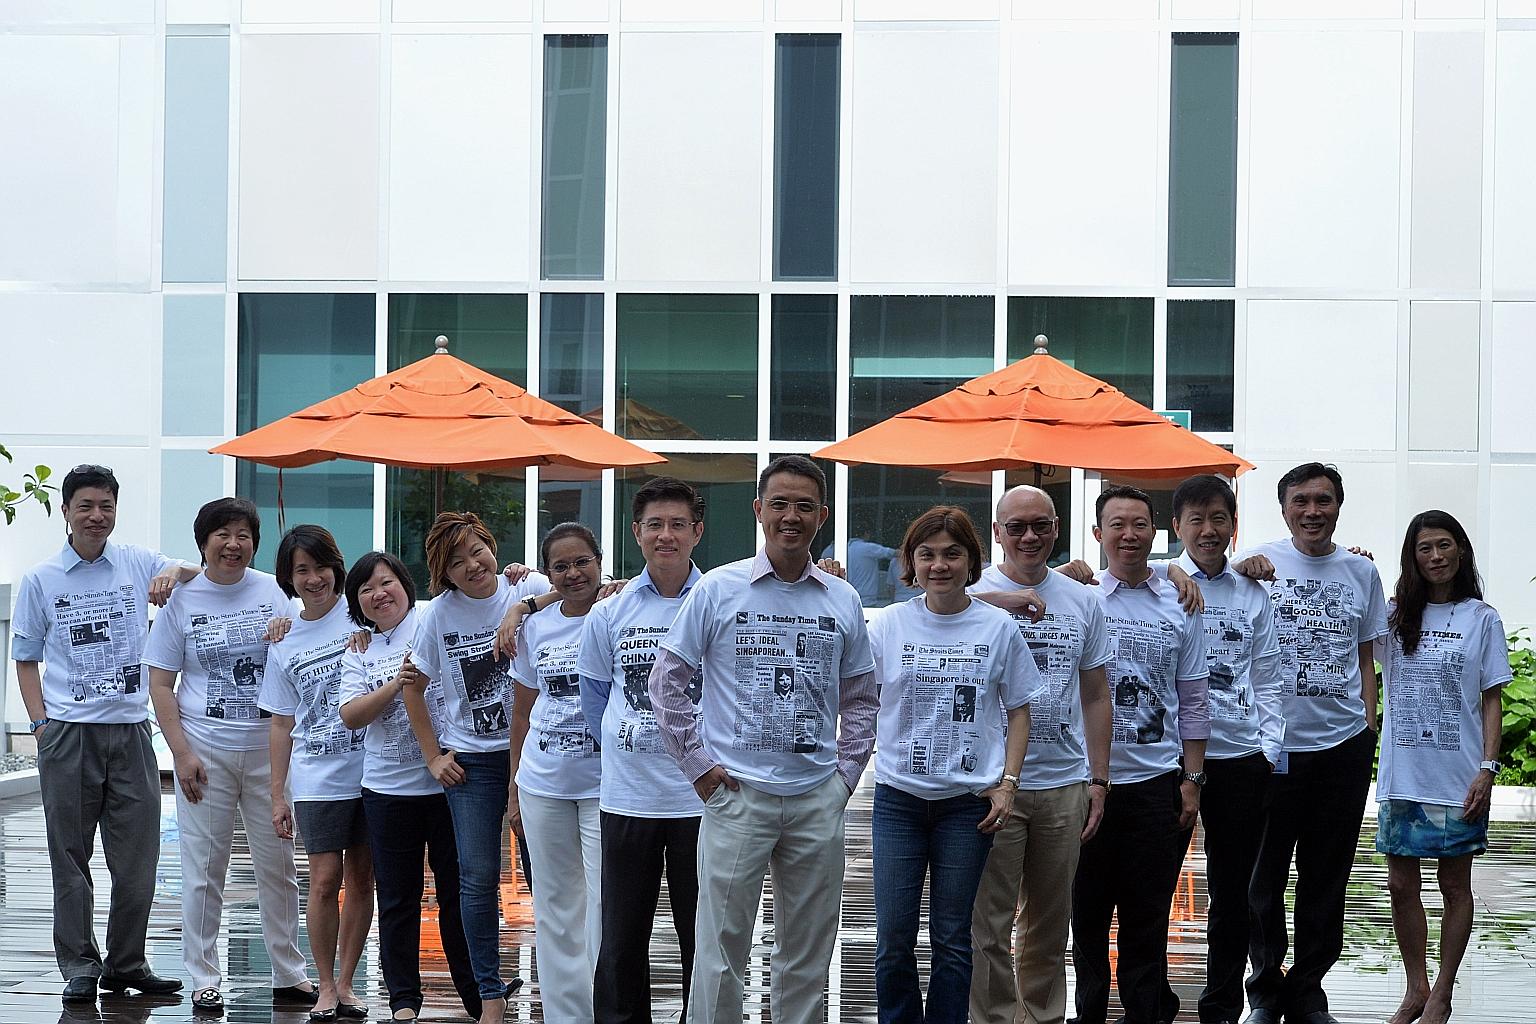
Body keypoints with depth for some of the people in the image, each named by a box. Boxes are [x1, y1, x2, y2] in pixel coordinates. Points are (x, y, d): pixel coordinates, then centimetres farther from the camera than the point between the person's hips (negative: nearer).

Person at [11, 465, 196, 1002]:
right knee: (71, 857, 3)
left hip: (131, 730, 2)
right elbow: (26, 657, 8)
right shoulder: (40, 580, 4)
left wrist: (175, 572, -18)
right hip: (69, 733, -2)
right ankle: (79, 967, 11)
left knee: (137, 857, 4)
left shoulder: (137, 563, 6)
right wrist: (40, 723, -3)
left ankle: (126, 963, 17)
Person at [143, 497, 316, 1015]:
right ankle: (203, 980, 11)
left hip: (267, 747, 2)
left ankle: (289, 974, 17)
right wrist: (182, 752, -8)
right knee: (204, 871, 2)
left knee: (278, 865, 7)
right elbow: (160, 684, 1)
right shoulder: (181, 599, 1)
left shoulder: (272, 592, 5)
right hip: (205, 752, -1)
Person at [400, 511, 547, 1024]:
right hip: (471, 760, 1)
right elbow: (413, 687, 8)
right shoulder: (439, 613, -2)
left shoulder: (532, 589, -5)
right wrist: (434, 756, 5)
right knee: (478, 877, 0)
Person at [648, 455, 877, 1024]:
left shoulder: (843, 600, 8)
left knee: (808, 955, 10)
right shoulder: (719, 589, -1)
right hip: (738, 793, -3)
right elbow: (666, 682, 1)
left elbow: (859, 699, 16)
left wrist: (846, 774, 6)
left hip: (817, 799, 3)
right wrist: (698, 765, -3)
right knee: (721, 951, -2)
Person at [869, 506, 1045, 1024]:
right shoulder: (888, 625, 2)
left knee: (952, 939, 6)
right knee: (893, 939, -1)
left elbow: (1019, 709, 8)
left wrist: (1007, 784, -1)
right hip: (899, 797, 0)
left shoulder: (998, 627, 1)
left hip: (968, 801, 0)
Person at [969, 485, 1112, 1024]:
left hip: (1065, 783, 4)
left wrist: (1098, 780, 8)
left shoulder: (1082, 602, 9)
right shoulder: (972, 595, -2)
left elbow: (1095, 696, 13)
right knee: (989, 923, -2)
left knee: (1051, 920, 12)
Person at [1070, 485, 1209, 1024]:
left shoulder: (1179, 606, 7)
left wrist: (1192, 779, 5)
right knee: (1087, 910, 7)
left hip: (1156, 779, 1)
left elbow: (1192, 701, 9)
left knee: (1148, 914, 6)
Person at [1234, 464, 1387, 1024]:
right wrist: (1242, 571, -29)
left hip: (1343, 745, 3)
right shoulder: (1263, 564, -1)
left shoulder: (1361, 571, 9)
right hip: (1272, 743, -3)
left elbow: (1365, 659, 15)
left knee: (1327, 878, 9)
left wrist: (1368, 727, 8)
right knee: (1264, 875, 5)